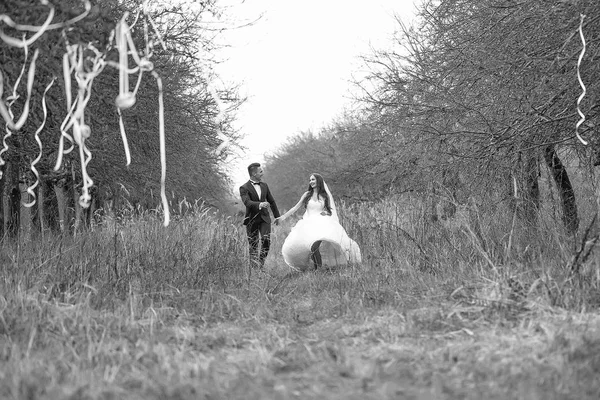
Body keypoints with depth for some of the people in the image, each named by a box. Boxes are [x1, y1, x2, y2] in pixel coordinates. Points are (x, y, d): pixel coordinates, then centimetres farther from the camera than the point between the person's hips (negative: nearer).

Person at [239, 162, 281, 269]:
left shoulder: (264, 185, 10)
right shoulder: (244, 188, -9)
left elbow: (271, 201, 20)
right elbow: (247, 202, -26)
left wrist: (277, 216, 24)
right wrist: (259, 205, -44)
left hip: (264, 218, 3)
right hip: (252, 220, -3)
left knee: (266, 240, -17)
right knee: (253, 245, 2)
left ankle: (261, 263, -1)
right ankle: (254, 267, 13)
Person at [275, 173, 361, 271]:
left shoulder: (326, 195, 10)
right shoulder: (307, 195, 12)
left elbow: (332, 211, 16)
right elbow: (296, 207, 12)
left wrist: (326, 212, -7)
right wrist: (283, 217, 5)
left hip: (321, 223, -2)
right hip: (308, 224, 2)